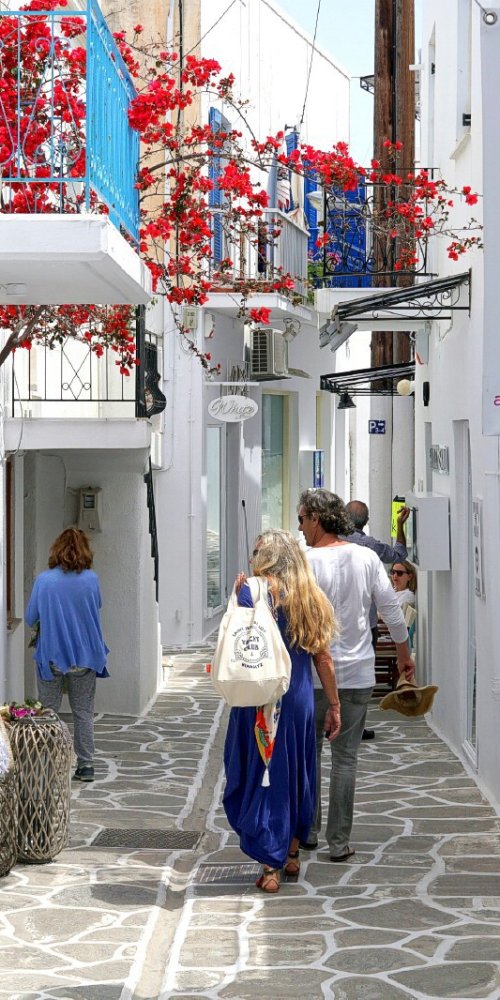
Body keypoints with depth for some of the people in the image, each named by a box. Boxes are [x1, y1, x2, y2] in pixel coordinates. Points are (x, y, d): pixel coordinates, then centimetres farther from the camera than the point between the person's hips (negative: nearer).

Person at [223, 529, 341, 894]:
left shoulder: (253, 591, -10)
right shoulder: (309, 597, 4)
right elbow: (324, 658, 5)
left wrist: (236, 596, -3)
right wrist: (334, 706, 12)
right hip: (300, 699, 4)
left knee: (262, 777, 3)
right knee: (296, 775, 18)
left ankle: (271, 866, 3)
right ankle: (292, 856, 30)